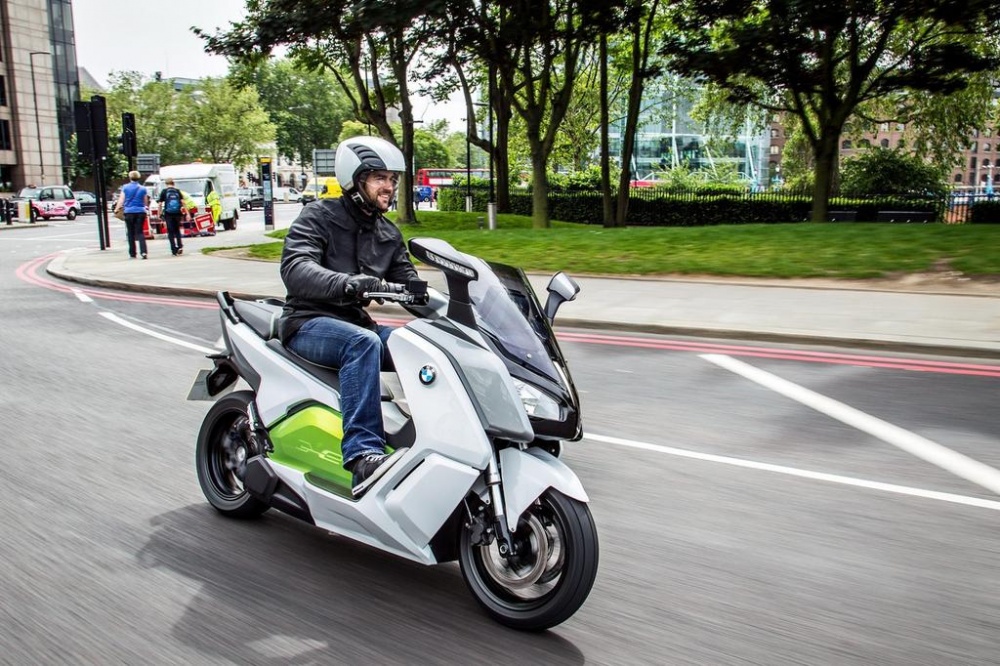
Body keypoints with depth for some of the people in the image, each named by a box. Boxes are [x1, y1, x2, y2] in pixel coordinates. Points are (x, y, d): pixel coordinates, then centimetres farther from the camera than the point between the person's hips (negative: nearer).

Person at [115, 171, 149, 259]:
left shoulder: (125, 187, 1)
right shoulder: (143, 189, 4)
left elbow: (121, 200, -1)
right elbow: (146, 202, 10)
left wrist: (117, 209, 8)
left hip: (129, 212, -1)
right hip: (140, 212, 1)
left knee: (131, 233, 7)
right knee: (140, 232, 2)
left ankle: (132, 254, 10)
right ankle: (143, 252, -17)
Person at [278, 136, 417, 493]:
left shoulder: (389, 233, 15)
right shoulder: (318, 216, -5)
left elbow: (408, 281, 11)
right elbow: (294, 267, -22)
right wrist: (345, 283, -42)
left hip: (357, 322, 6)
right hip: (309, 323, -6)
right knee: (363, 342, -37)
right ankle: (362, 451, -42)